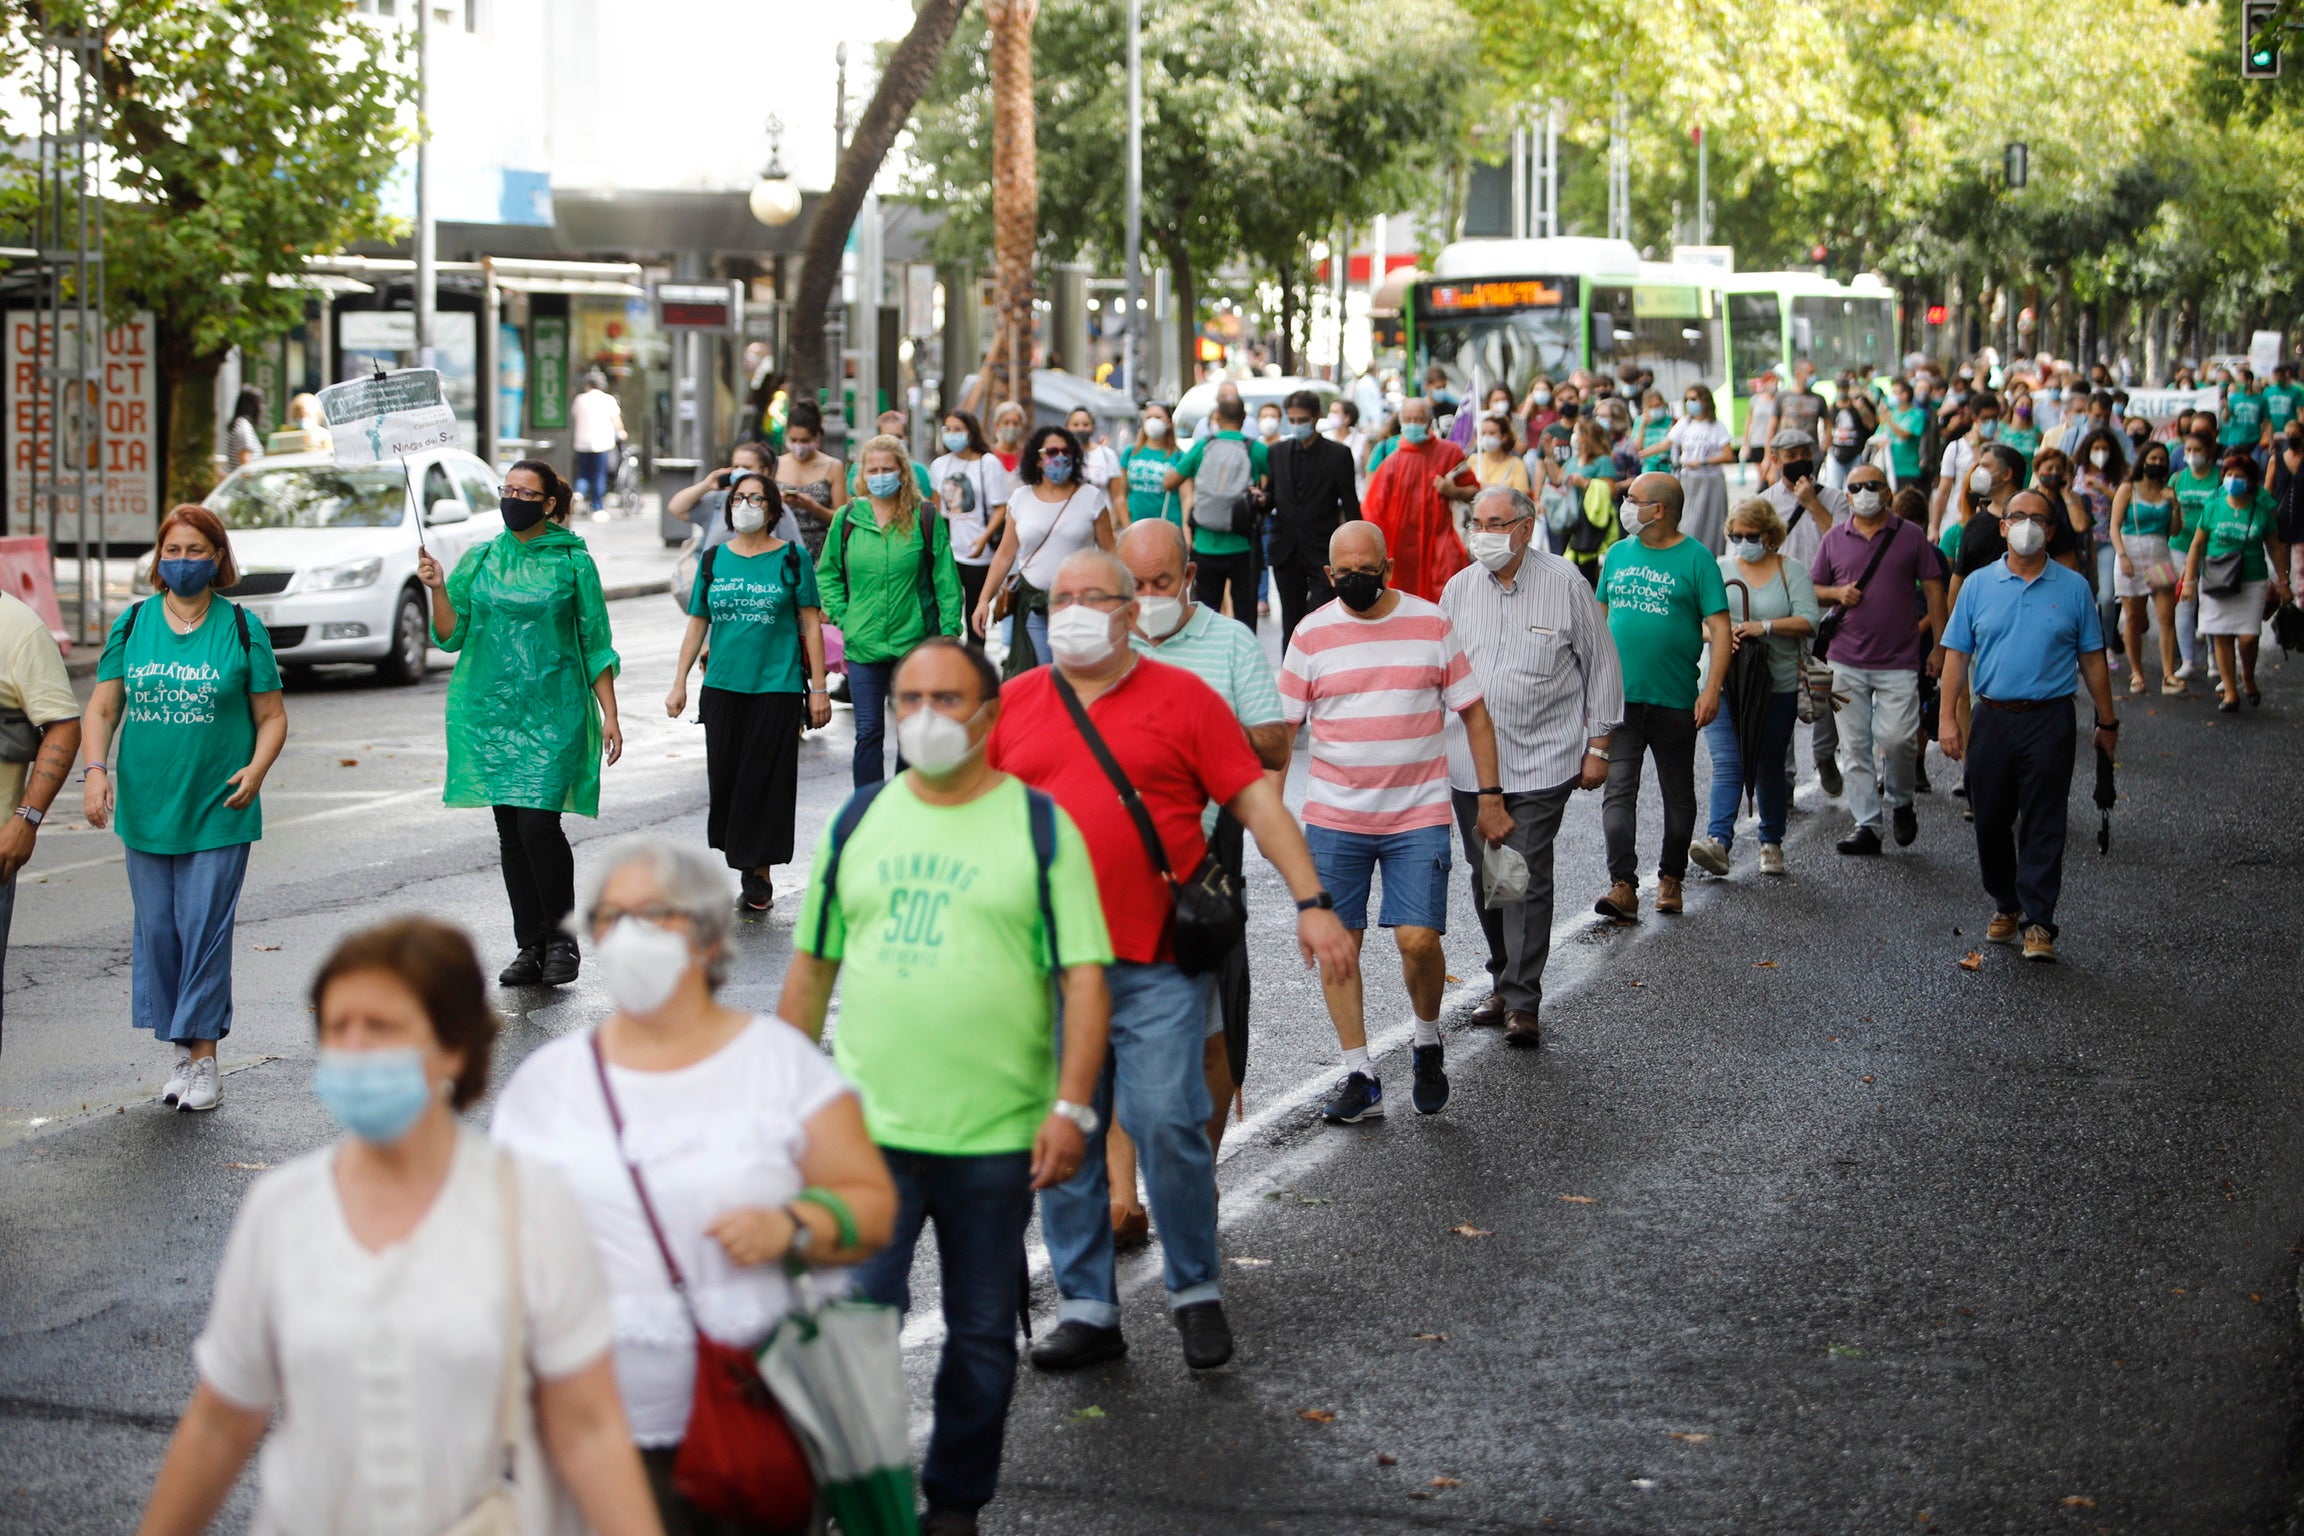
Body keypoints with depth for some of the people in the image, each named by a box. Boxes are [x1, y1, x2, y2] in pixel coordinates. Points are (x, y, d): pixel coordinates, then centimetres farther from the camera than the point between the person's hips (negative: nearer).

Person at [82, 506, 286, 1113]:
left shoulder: (242, 628, 0)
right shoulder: (131, 624, 6)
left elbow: (271, 716, 3)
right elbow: (102, 708, 6)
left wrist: (257, 768, -15)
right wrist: (95, 768, -10)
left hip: (219, 811, -3)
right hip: (146, 809, 3)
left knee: (206, 928, -5)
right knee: (157, 931, 6)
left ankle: (204, 1053, 4)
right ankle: (181, 1050, 18)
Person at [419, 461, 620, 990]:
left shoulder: (573, 562, 1)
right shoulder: (479, 560, 9)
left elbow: (597, 645, 3)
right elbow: (452, 637, 7)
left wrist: (609, 714, -3)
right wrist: (438, 590, -9)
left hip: (553, 713, -4)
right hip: (489, 710, 4)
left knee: (538, 823, -15)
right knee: (509, 829, 6)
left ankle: (562, 938, 0)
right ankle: (531, 947, 14)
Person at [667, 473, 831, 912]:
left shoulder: (791, 558, 0)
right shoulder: (714, 559, 9)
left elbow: (812, 625, 1)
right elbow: (697, 624, 13)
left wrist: (819, 689, -4)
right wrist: (679, 683, 8)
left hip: (777, 686, -3)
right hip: (722, 686, 3)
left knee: (765, 779, -3)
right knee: (724, 776, 3)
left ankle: (759, 874, 5)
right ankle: (740, 860, 17)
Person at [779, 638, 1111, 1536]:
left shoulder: (1039, 825, 0)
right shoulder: (859, 822, 9)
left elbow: (1084, 975, -5)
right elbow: (812, 965, 16)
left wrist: (1073, 1105, -14)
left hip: (996, 1136, -1)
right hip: (868, 1126, 1)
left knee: (982, 1335, 9)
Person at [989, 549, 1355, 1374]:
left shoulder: (1181, 696, 3)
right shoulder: (1013, 704, 10)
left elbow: (1258, 802, 0)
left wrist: (1311, 903, -8)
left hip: (1155, 963, -3)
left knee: (1167, 1122, -8)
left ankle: (1196, 1291, 11)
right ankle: (1086, 1307, 15)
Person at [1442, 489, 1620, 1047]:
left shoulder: (1565, 584, -4)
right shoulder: (1459, 589, 8)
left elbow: (1602, 666, 2)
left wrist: (1598, 746, 0)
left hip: (1541, 762, -5)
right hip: (1469, 762, 5)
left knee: (1528, 878, -10)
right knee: (1485, 876, 11)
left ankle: (1523, 1002, -7)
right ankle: (1502, 980, 26)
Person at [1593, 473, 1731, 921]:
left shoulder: (1696, 558, -4)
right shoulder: (1619, 553, 10)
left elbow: (1720, 627, -7)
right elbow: (1600, 617, 18)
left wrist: (1712, 688, -15)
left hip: (1675, 699, -3)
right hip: (1619, 697, 3)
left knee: (1678, 793, 10)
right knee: (1618, 790, -9)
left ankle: (1670, 877, 26)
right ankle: (1623, 886, -15)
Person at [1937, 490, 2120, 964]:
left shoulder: (2073, 587, 5)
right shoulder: (1979, 585, 6)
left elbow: (2092, 658, 8)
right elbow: (1956, 655, 5)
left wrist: (2106, 722, 9)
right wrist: (1949, 718, -3)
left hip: (2049, 720, -2)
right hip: (1992, 717, 2)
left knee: (2043, 825, -4)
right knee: (1991, 821, 8)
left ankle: (2038, 923, -2)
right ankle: (2005, 906, 26)